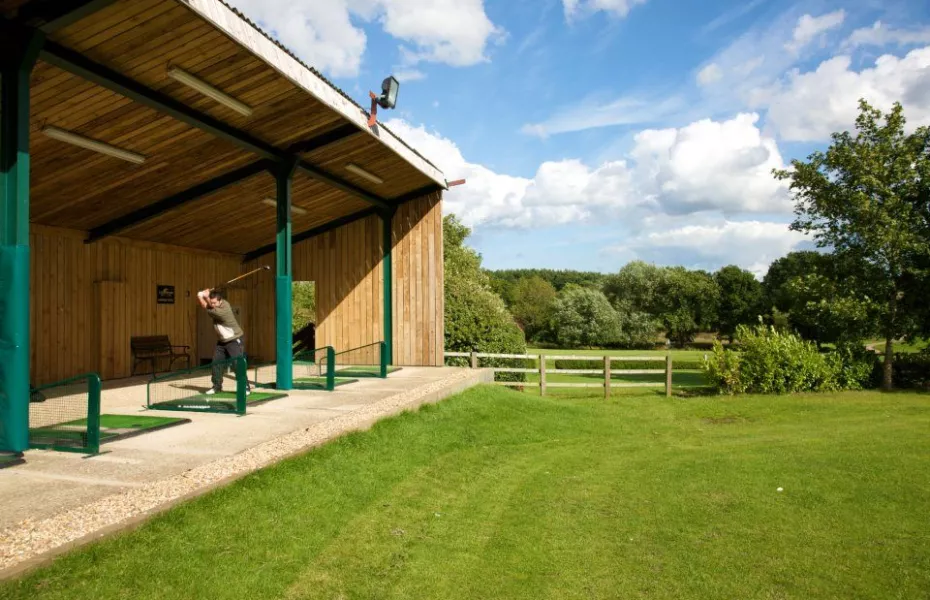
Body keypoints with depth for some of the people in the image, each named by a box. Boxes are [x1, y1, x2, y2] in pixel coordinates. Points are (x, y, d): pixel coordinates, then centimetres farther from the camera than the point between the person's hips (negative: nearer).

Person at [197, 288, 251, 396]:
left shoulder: (222, 311, -30)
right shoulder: (220, 303, -7)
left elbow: (206, 306, -19)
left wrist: (200, 296, -4)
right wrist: (206, 294, -10)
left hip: (234, 341, -9)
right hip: (222, 341, 9)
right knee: (216, 363, 9)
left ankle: (246, 387, -9)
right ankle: (217, 386, 21)